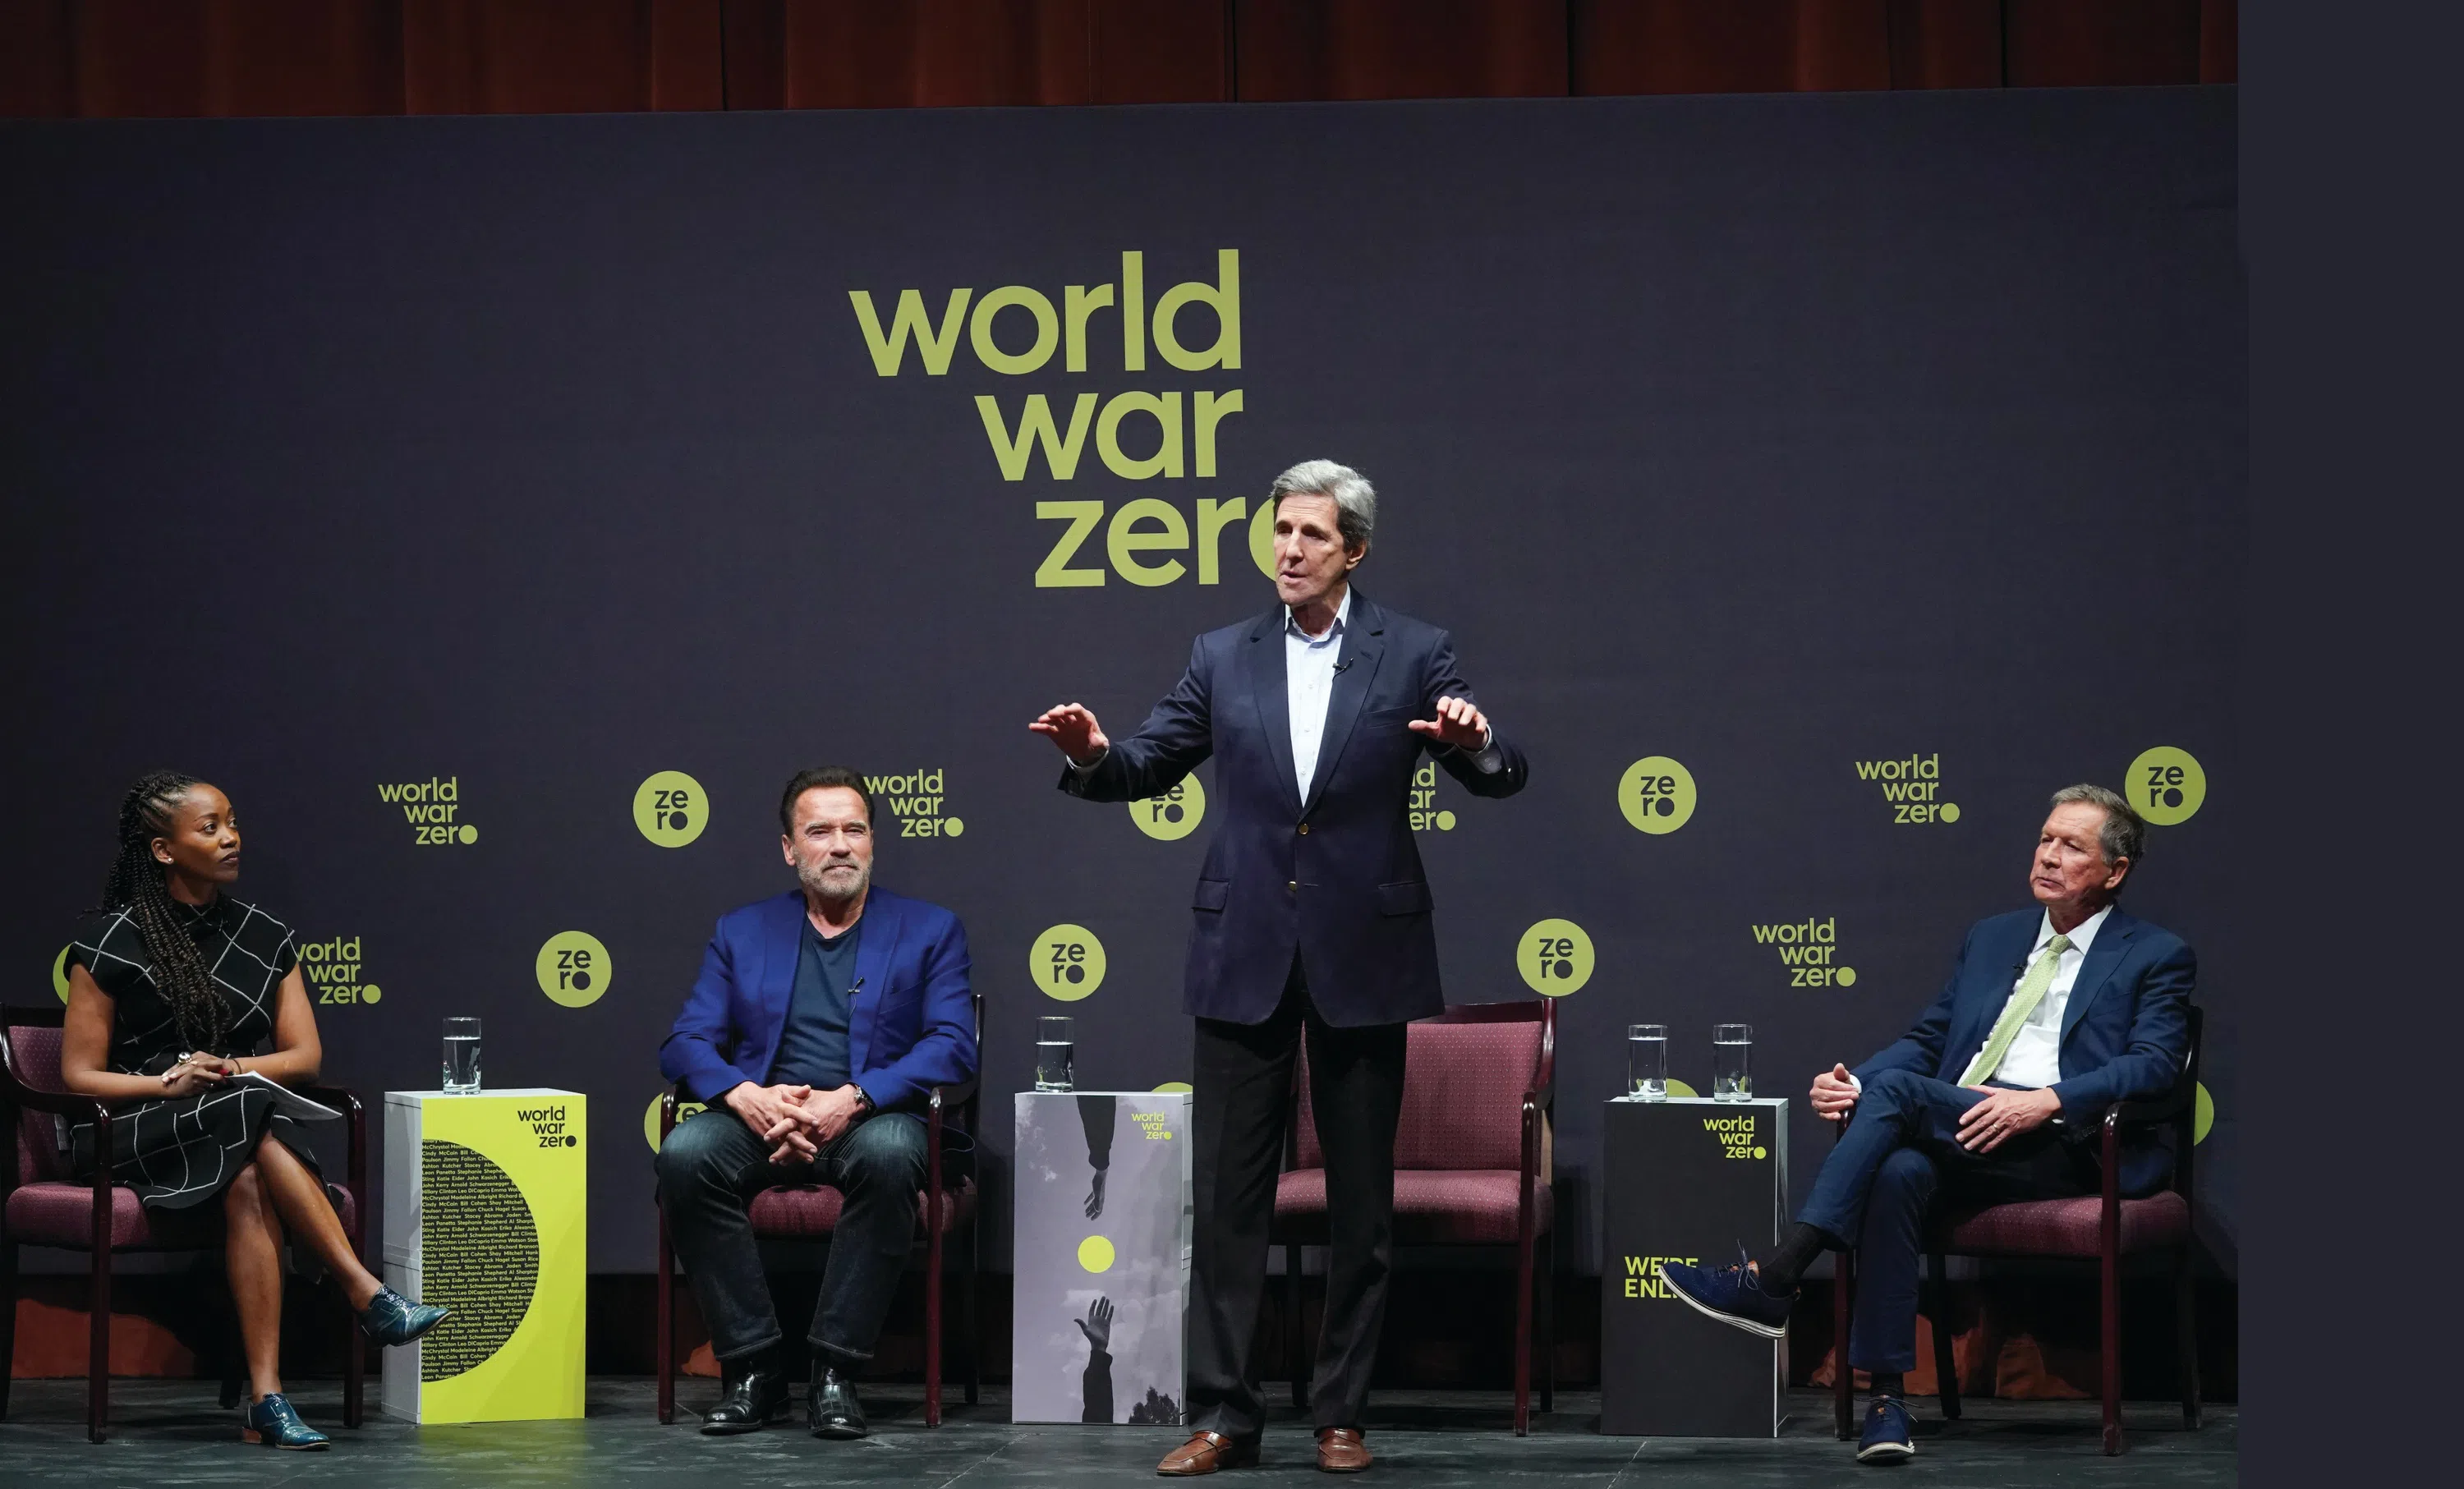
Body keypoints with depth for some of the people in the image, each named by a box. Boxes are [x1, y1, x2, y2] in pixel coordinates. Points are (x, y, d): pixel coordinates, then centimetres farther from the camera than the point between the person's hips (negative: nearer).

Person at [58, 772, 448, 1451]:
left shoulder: (264, 937, 12)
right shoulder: (111, 941, -1)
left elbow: (306, 1058, 8)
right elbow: (79, 1074, -2)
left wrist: (229, 1070, -12)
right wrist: (167, 1084, -20)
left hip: (243, 1131, 3)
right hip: (135, 1135, -3)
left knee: (249, 1186, -36)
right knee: (256, 1120, -37)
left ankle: (265, 1398, -44)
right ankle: (369, 1296, -41)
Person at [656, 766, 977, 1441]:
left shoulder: (931, 930, 11)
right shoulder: (741, 932, 17)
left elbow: (953, 1048, -2)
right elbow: (686, 1042, 7)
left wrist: (853, 1099, -18)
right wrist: (745, 1095, -16)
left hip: (871, 1118, -2)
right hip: (761, 1118, 2)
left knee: (890, 1153, -38)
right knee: (685, 1153, -31)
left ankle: (835, 1372, -28)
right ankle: (752, 1367, -22)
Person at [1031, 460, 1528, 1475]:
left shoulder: (1413, 654, 1)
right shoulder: (1224, 657, 7)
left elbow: (1497, 777, -4)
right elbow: (1150, 765, 8)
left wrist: (1478, 744, -27)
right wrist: (1093, 756, -13)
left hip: (1363, 959, -1)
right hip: (1245, 954, 2)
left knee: (1361, 1201, 5)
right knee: (1227, 1195, 1)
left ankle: (1341, 1416, 14)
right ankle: (1223, 1416, 7)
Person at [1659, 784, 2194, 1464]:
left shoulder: (2157, 956, 10)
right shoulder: (1991, 937, 27)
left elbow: (2154, 1063, -6)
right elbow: (1925, 1041, 23)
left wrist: (2048, 1101, -21)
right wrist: (1853, 1081, 1)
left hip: (2065, 1148, -5)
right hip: (1960, 1140, 5)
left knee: (1896, 1089, -29)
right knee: (1897, 1172, -34)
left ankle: (1771, 1282, -34)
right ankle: (1886, 1396, -34)